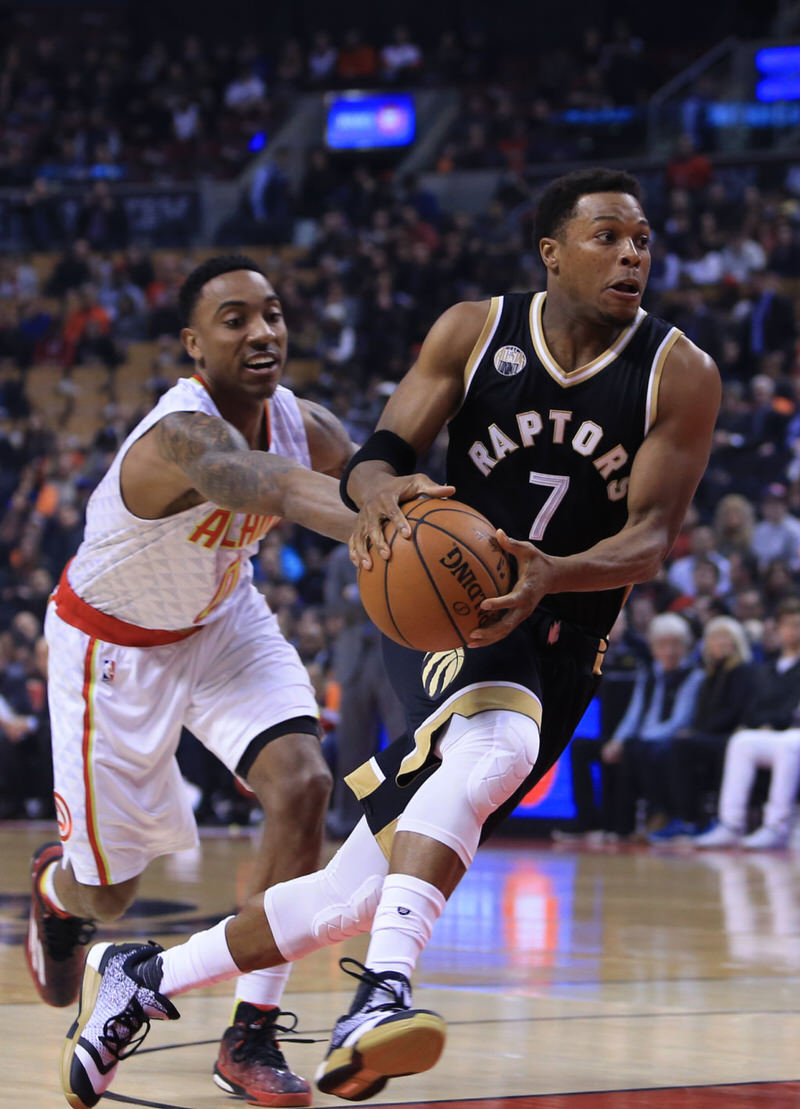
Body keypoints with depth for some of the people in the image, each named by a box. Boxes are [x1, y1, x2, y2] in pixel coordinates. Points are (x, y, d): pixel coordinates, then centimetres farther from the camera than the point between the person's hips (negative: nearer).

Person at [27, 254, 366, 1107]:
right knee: (109, 893, 5)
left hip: (222, 621, 5)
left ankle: (250, 1039, -9)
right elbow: (280, 489, -60)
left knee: (302, 785, -19)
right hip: (115, 644, -5)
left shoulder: (302, 424, -16)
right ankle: (56, 883, 47)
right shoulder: (182, 435, -38)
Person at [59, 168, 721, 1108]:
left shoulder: (679, 376, -6)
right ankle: (382, 995, -47)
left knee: (356, 898, -3)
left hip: (554, 651, 2)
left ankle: (140, 980, 16)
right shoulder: (474, 332, -4)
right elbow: (380, 452, -4)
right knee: (494, 745, -39)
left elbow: (651, 537, -11)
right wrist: (379, 489, -31)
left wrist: (552, 574, -32)